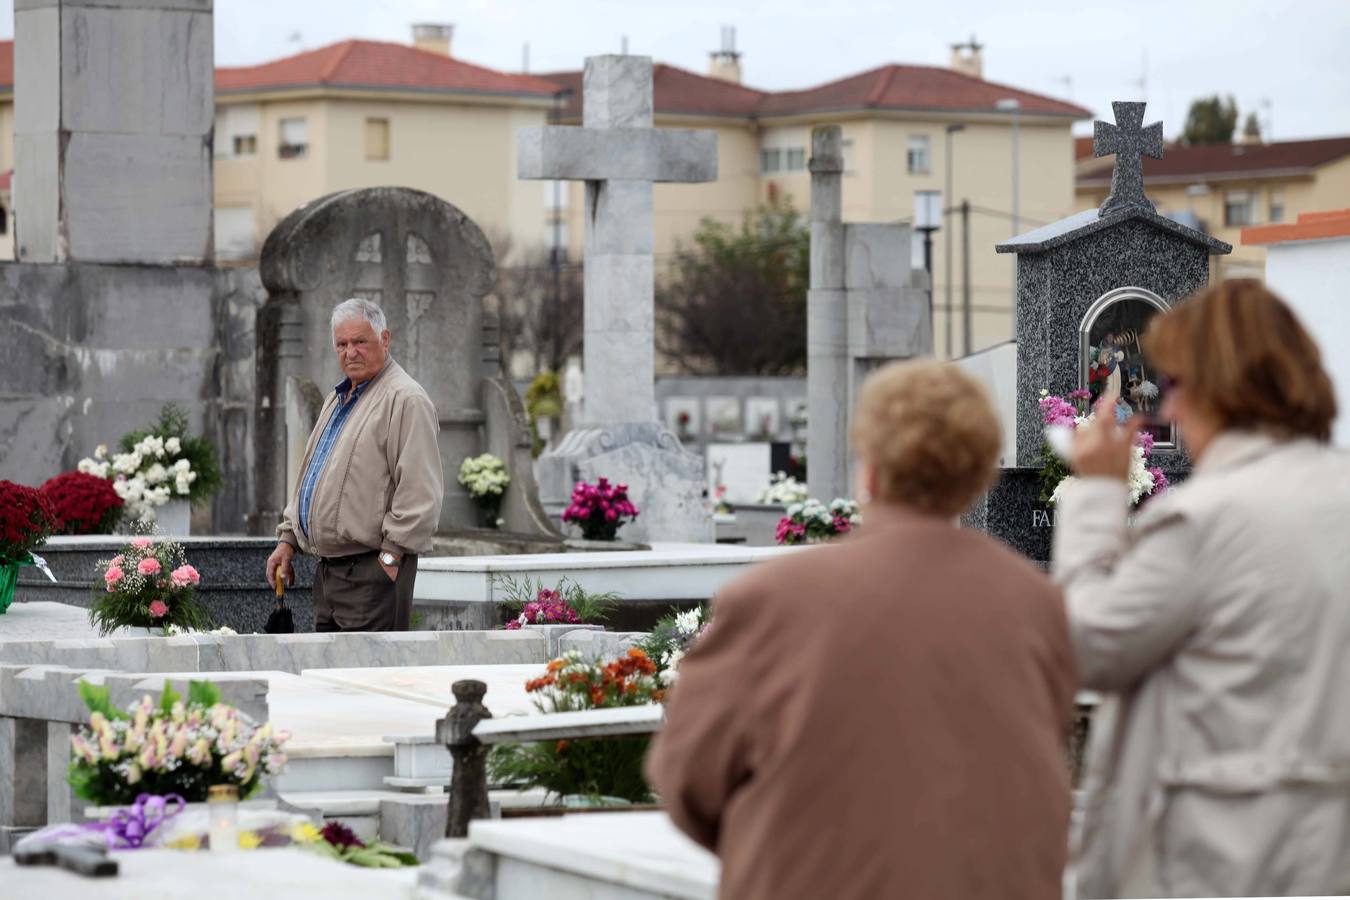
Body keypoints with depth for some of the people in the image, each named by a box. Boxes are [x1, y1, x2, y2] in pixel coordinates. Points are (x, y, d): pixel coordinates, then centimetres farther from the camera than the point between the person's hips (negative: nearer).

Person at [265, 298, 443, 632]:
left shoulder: (405, 399, -10)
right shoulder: (337, 400, 21)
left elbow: (419, 493, -17)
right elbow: (309, 478, 29)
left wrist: (390, 555, -20)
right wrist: (287, 539, 20)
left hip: (372, 570, -9)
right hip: (329, 567, 9)